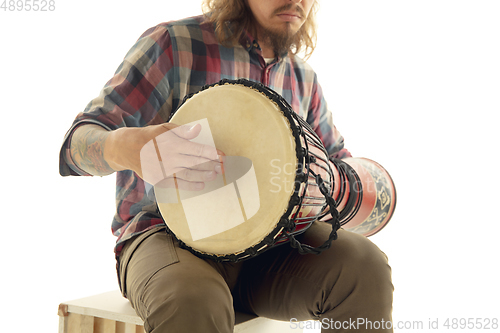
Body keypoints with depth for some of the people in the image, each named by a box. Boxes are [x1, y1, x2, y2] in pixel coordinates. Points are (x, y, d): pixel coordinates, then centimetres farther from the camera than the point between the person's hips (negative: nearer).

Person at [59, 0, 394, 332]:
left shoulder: (303, 78, 11)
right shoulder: (174, 43, -6)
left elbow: (336, 156, 26)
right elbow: (76, 144, -12)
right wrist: (126, 148, -37)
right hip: (168, 233, -4)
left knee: (363, 264, -22)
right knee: (194, 302, -39)